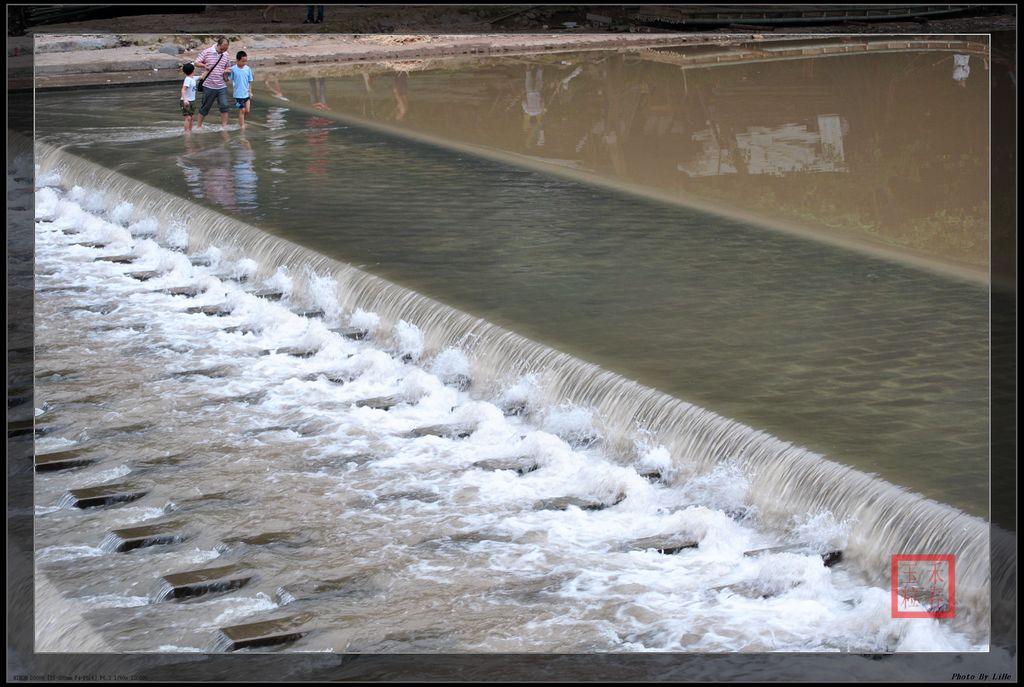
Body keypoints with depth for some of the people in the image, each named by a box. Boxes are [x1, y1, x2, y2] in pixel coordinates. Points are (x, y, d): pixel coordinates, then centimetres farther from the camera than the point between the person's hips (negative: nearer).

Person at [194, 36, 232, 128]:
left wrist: (227, 70, -6)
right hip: (209, 86, -3)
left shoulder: (226, 56, 5)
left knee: (224, 106, -4)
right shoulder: (207, 52, -6)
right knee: (205, 107, 6)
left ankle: (224, 125, 4)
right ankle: (199, 125, 20)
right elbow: (196, 63, -1)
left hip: (222, 86, 3)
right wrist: (204, 65, -21)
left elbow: (228, 68, 18)